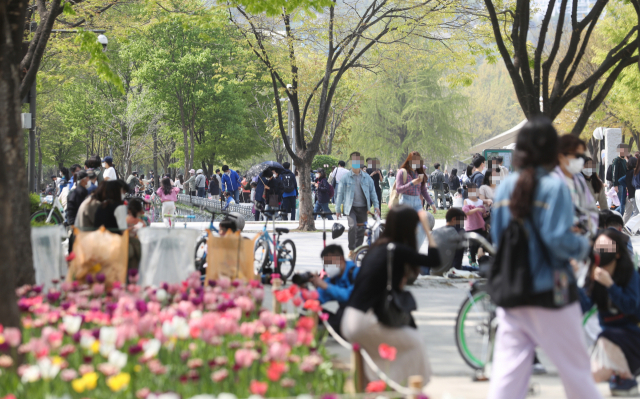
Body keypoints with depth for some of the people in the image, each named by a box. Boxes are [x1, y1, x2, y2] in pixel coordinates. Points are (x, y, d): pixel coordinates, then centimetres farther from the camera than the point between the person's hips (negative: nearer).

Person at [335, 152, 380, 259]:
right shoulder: (345, 177, 2)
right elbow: (340, 193, 5)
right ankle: (351, 250, -10)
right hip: (350, 207, -3)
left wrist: (376, 206, 2)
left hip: (362, 208, 3)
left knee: (361, 230, 6)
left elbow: (372, 192, 13)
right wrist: (338, 209, 4)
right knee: (353, 226, -22)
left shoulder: (367, 178, 8)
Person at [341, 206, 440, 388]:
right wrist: (427, 228, -1)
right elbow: (434, 260, -7)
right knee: (415, 342, 3)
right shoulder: (397, 250, -12)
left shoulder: (377, 247, 14)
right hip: (364, 323, -9)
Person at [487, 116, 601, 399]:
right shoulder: (553, 186, -13)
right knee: (575, 368, 9)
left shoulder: (506, 186, 6)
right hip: (550, 293, -5)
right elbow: (559, 240, -19)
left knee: (507, 372, 3)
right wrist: (583, 246, -1)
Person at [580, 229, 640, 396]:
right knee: (598, 374, -17)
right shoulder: (594, 275, -3)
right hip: (609, 330, 4)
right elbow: (585, 305, -15)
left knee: (607, 340, -35)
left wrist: (609, 284, -33)